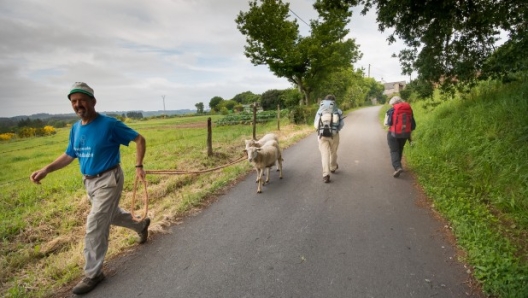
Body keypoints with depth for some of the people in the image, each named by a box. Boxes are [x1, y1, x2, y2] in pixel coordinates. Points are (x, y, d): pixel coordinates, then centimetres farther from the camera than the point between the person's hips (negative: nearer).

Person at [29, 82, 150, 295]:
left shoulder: (109, 124, -19)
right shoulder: (75, 128, 3)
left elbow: (139, 139, -14)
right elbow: (69, 155, 13)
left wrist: (138, 166, -18)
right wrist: (46, 170, -1)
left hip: (108, 181, -8)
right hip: (89, 182, 8)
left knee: (95, 227, -5)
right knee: (112, 214, 25)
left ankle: (93, 274, 12)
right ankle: (141, 225, 51)